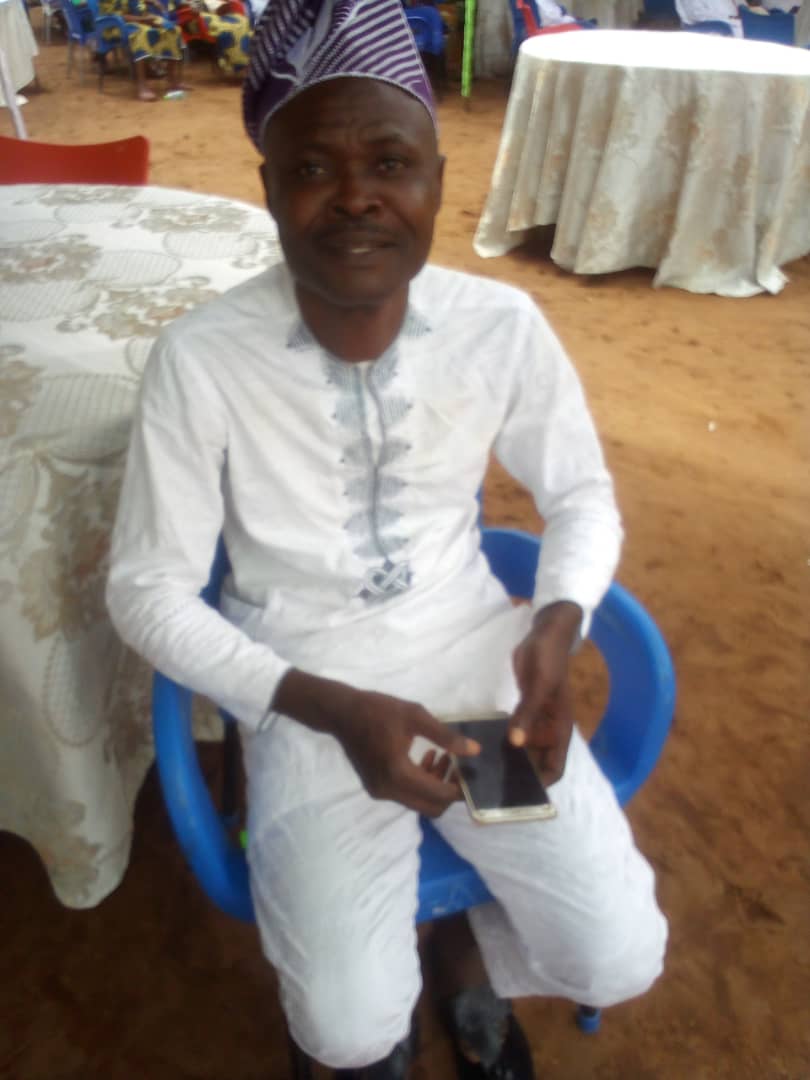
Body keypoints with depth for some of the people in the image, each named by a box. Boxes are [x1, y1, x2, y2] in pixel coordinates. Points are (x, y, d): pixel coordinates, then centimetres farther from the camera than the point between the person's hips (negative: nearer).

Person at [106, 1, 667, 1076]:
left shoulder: (504, 325, -9)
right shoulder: (200, 360, -17)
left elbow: (582, 495, 6)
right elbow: (148, 591, -10)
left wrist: (555, 626, -14)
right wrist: (331, 707, -21)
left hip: (476, 649, 3)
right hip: (307, 685, -1)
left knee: (619, 959, -4)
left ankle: (466, 950, 31)